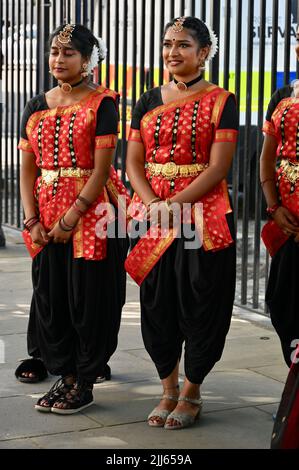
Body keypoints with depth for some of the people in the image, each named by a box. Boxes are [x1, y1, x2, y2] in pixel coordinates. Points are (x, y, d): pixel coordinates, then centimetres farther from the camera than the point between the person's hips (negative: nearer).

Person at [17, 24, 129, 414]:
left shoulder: (101, 104, -6)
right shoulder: (36, 108, 11)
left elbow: (101, 169, -13)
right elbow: (28, 169, 9)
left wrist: (71, 218, -17)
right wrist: (32, 220, -3)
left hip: (91, 213, -5)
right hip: (47, 216, 6)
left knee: (88, 297, 0)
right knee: (49, 295, 7)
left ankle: (85, 382, 12)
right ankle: (64, 373, 21)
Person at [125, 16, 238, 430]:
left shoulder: (221, 101, -2)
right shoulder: (149, 102, 11)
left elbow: (218, 166, -10)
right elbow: (134, 163, 5)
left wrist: (174, 204, -19)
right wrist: (153, 205, -13)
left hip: (204, 216, -4)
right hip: (153, 219, 4)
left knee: (200, 304, 1)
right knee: (157, 304, 7)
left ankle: (191, 394, 16)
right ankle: (169, 390, 22)